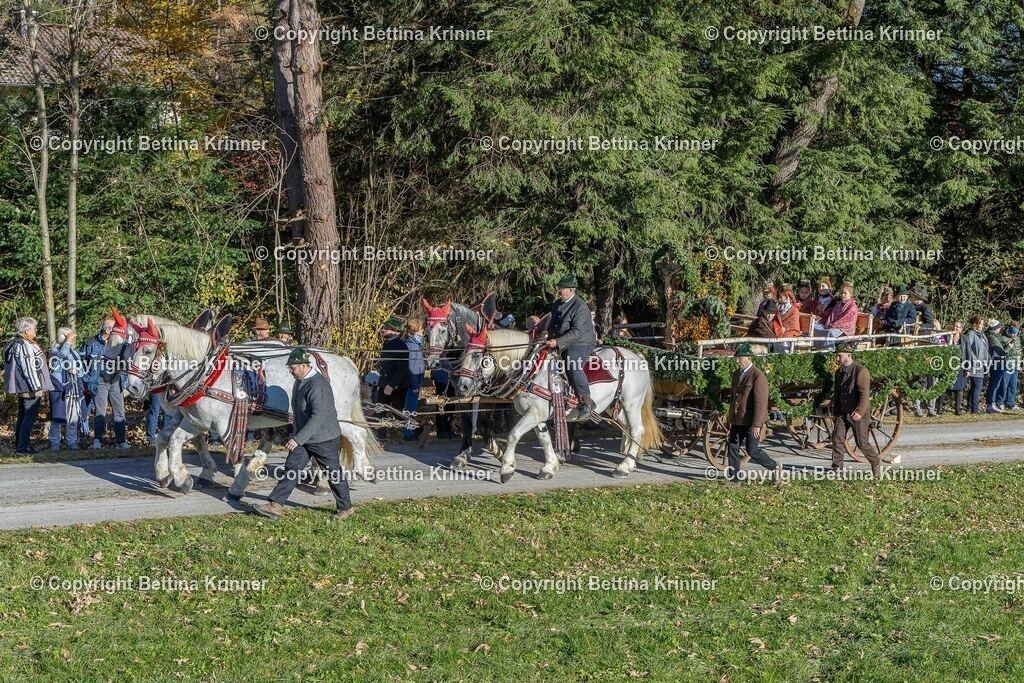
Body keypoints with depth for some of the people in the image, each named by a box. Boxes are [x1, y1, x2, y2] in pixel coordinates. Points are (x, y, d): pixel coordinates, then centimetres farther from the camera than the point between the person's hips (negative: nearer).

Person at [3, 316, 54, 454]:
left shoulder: (14, 344, 14)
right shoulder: (24, 346, -18)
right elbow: (28, 368, -21)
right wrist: (37, 388, -17)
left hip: (22, 389, 10)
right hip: (30, 389, -10)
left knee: (22, 416, 16)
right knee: (30, 416, -8)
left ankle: (19, 445, 24)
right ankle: (23, 447, -9)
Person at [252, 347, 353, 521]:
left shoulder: (318, 385, -26)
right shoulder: (300, 382, 6)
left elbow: (318, 417, -32)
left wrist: (297, 439, -34)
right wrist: (297, 437, 22)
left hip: (323, 439, -9)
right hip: (303, 437, 9)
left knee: (333, 473, 6)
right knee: (291, 468, 2)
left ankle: (346, 507, 22)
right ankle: (276, 505, 1)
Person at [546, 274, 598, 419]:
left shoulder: (580, 307, -17)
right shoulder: (557, 304, 12)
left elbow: (577, 332, -23)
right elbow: (552, 325, 24)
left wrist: (558, 342, -27)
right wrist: (549, 336, 4)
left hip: (582, 343, -10)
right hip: (563, 343, 10)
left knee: (572, 365, -33)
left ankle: (586, 401, -29)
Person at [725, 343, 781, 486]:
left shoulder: (758, 376, -15)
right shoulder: (736, 374, 11)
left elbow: (761, 402, -19)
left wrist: (757, 425, -22)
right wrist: (730, 418, 19)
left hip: (751, 421, -8)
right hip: (737, 420, 8)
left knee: (752, 450, -3)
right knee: (733, 448, 4)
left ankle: (775, 467, 19)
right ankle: (734, 480, 10)